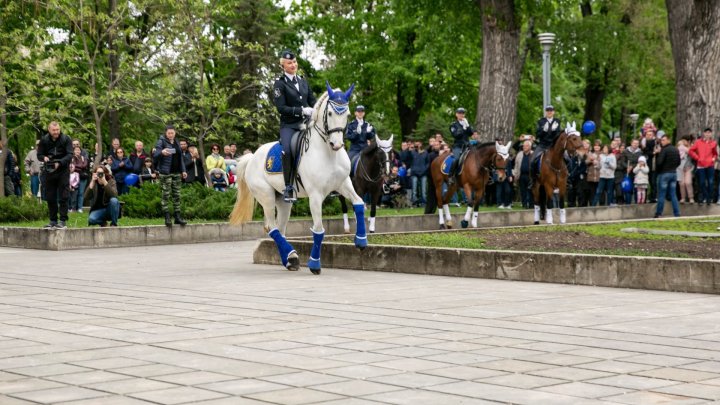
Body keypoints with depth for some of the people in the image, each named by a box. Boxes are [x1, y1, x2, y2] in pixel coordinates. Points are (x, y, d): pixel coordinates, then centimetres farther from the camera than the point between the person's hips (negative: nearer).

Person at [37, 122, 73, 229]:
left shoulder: (66, 139, -7)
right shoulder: (44, 140, 1)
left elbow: (70, 155, -12)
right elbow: (39, 155, 6)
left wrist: (59, 162, -27)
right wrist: (44, 158, -17)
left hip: (63, 171, -3)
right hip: (49, 171, 3)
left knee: (63, 197, -4)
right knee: (50, 198, 7)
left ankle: (63, 221, -2)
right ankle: (53, 221, 16)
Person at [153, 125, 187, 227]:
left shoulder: (176, 143, 15)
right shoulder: (161, 142, -3)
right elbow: (155, 155, -11)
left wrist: (183, 170, 14)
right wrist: (162, 152, -33)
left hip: (176, 172, 6)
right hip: (166, 172, -6)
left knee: (177, 194, 6)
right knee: (166, 194, -5)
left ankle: (178, 216, 10)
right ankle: (167, 217, -4)